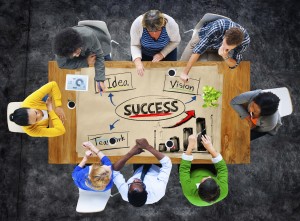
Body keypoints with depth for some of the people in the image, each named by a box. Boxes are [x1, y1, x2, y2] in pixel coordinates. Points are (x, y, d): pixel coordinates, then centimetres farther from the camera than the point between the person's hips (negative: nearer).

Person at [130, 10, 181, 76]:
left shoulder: (171, 24, -35)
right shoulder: (137, 24, -36)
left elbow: (175, 41, -16)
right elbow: (135, 45, -23)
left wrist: (162, 54, -27)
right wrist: (138, 62, -39)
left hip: (166, 50, 0)